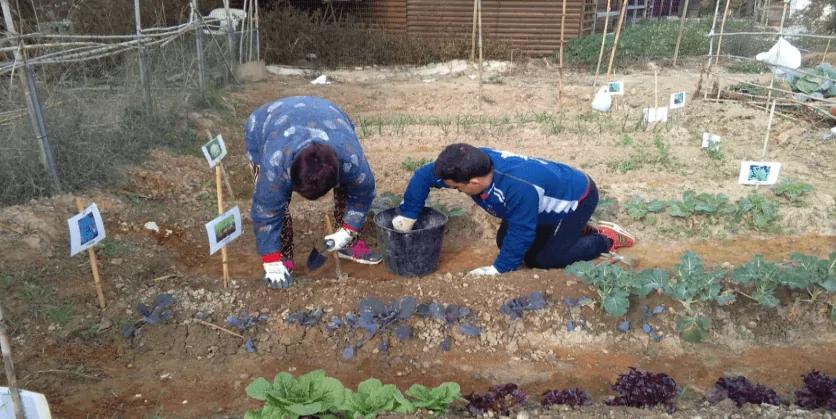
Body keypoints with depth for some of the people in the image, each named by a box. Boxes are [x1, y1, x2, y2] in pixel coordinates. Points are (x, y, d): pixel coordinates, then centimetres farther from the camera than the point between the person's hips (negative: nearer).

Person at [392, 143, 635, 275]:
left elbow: (521, 233, -32)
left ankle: (606, 239, 10)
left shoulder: (519, 186, -46)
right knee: (504, 242, 7)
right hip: (549, 195, 8)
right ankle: (573, 229, 22)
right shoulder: (473, 163, -24)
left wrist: (499, 269, -21)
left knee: (543, 259, -8)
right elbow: (424, 176, -13)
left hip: (576, 197, -8)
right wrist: (406, 218, -12)